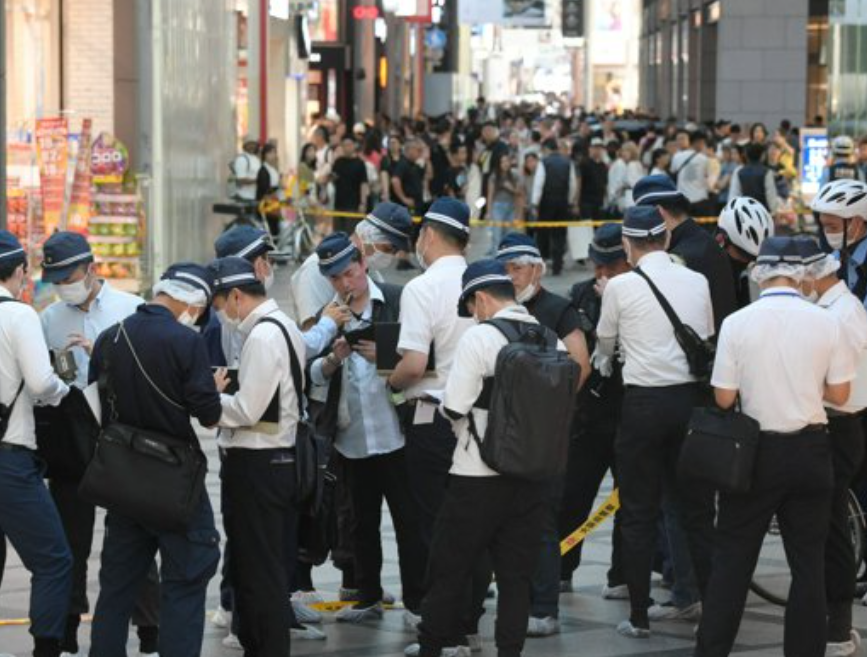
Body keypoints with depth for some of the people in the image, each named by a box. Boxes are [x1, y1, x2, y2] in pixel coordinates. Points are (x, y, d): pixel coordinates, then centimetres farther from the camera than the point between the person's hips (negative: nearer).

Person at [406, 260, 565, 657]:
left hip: (480, 474, -5)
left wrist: (444, 402, 6)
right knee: (516, 572, 9)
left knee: (451, 567, 8)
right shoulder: (550, 340, 3)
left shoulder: (479, 337, -13)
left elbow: (455, 407, -16)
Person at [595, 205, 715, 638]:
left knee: (639, 513, 5)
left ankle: (639, 616, 6)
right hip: (690, 397, 3)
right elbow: (710, 340, 13)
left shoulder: (621, 286, -6)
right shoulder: (698, 282, 3)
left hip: (644, 402, -3)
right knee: (694, 506, 12)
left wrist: (604, 363, 33)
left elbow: (604, 342, 10)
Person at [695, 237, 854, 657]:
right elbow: (839, 393, 0)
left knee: (732, 558, 8)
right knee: (808, 563, 8)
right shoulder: (825, 323, -6)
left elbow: (724, 397, -8)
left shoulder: (737, 323, -10)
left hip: (757, 450, -1)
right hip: (810, 449, 1)